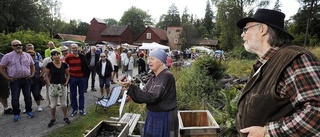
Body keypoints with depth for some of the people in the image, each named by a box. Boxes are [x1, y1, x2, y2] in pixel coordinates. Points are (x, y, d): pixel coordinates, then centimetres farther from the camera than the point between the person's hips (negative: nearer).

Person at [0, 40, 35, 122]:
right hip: (15, 81, -2)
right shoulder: (8, 56, -3)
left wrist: (32, 74, 6)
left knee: (28, 96, 11)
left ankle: (29, 111, 26)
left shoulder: (27, 55, 7)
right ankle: (16, 114, 19)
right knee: (15, 98, 5)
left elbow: (32, 65, 18)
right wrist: (8, 78, -6)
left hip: (26, 80, 3)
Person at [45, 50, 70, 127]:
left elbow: (68, 75, 8)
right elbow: (47, 75, 3)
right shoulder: (50, 65, -6)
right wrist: (49, 83, -8)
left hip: (62, 86, 1)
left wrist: (66, 82, -3)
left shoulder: (64, 65, -2)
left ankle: (65, 118, 26)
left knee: (64, 103, 9)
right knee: (53, 104, 9)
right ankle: (53, 119, 25)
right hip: (53, 86, -1)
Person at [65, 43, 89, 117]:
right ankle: (74, 109, 20)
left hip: (82, 78, 0)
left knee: (81, 94, 10)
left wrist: (86, 75, 2)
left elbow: (86, 66, 4)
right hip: (72, 78, 0)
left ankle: (82, 109, 21)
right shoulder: (68, 57, -3)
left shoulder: (82, 56, -2)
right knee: (73, 95, 8)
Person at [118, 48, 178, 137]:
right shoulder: (154, 78, 7)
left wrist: (130, 87, -30)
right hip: (152, 117, 7)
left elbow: (152, 96, -27)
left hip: (164, 119, -7)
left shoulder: (167, 76, -19)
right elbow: (144, 94, 4)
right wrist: (129, 88, -12)